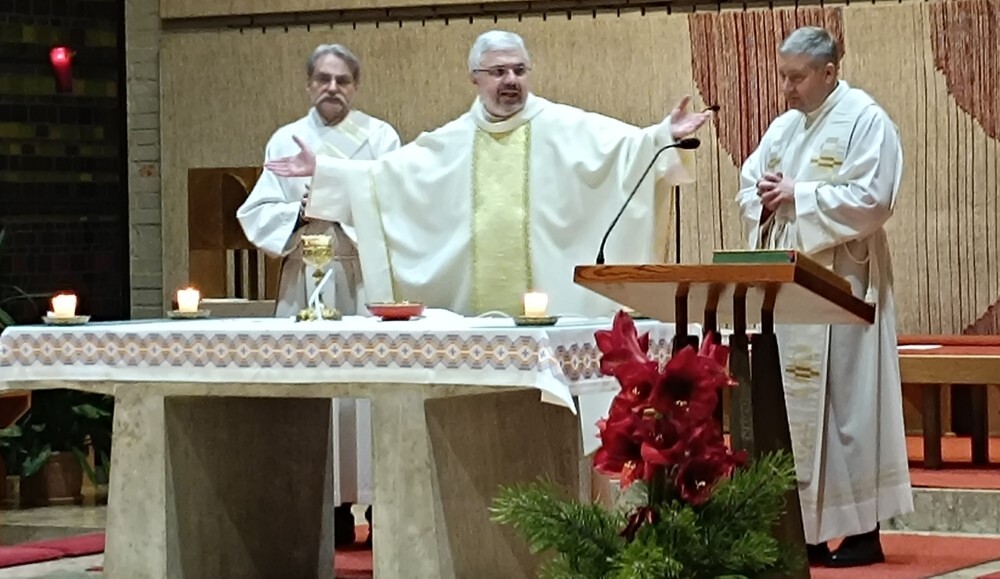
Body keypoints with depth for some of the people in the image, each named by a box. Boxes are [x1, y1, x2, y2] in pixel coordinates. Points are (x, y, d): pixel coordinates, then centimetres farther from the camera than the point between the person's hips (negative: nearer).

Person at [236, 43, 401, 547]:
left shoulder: (381, 138, 6)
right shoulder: (285, 141, 12)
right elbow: (257, 215, 5)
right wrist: (302, 213, -12)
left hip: (367, 283, -2)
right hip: (306, 283, 2)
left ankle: (379, 502, -5)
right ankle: (332, 513, 0)